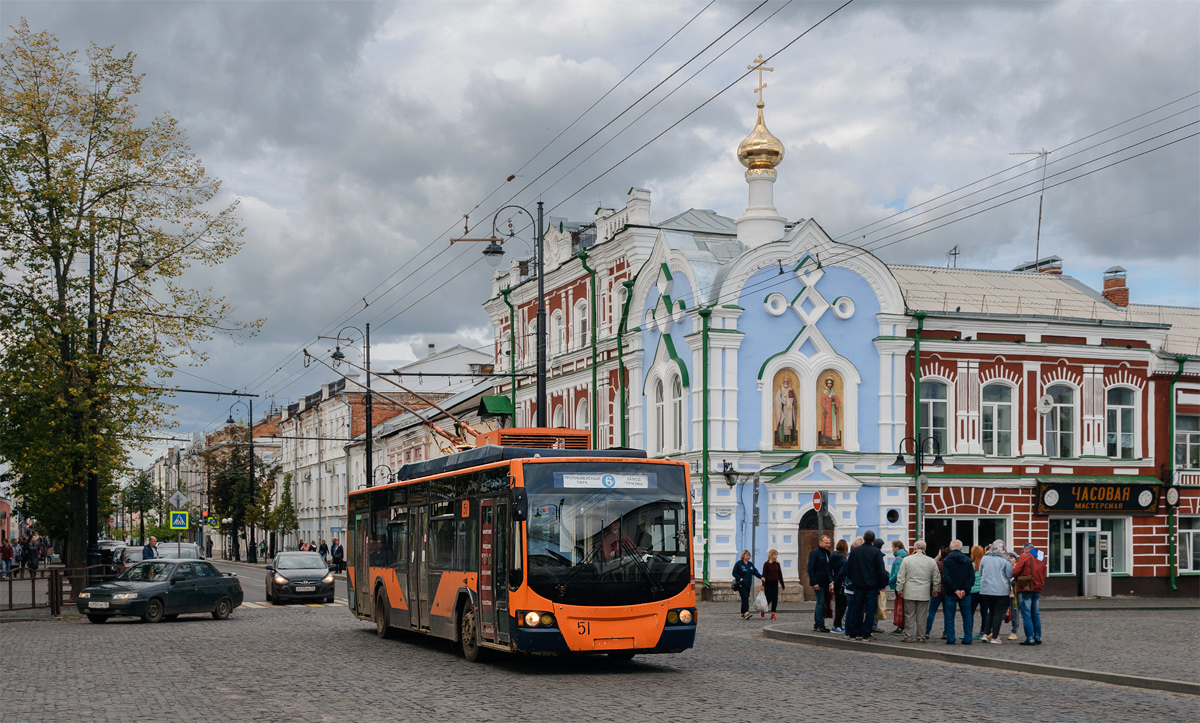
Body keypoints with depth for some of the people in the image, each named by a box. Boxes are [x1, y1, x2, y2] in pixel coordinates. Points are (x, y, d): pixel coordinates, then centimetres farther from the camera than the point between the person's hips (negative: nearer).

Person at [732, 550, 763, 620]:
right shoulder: (738, 564, -5)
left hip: (748, 585, 7)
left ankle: (742, 614, 17)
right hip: (741, 584, -7)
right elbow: (734, 573, -5)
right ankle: (746, 613, -30)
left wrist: (761, 577, -7)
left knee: (746, 599, 9)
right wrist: (740, 578, -19)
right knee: (745, 597, -21)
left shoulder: (750, 564, 14)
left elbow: (755, 572, 10)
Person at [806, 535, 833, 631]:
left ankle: (816, 625, 15)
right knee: (820, 602, -9)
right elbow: (810, 569, -14)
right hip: (818, 583, -8)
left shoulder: (827, 553, 16)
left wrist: (831, 580, 10)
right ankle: (820, 625, -8)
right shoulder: (814, 553, -9)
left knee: (821, 603, 10)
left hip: (825, 583, 8)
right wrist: (814, 583, -20)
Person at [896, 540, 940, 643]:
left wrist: (899, 590, 5)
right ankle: (921, 637, 9)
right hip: (924, 594, 1)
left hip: (910, 593, -1)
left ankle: (909, 636, 6)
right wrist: (935, 590, 24)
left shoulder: (906, 560, -3)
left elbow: (901, 577, -3)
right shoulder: (931, 562, 4)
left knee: (909, 616, 4)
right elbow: (937, 578, 11)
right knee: (922, 617, 6)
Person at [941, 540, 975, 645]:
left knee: (949, 616, 4)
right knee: (967, 616, 9)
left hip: (950, 593, -2)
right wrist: (964, 590, -10)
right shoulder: (968, 560, 5)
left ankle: (950, 639, 1)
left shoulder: (947, 560, -5)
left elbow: (946, 578, -14)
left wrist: (955, 590, -13)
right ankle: (967, 639, 8)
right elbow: (972, 577, -3)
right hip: (965, 594, 2)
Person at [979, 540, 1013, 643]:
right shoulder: (1005, 560, -10)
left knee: (991, 611, 18)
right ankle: (994, 637, 2)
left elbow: (980, 573, 9)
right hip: (1001, 590, -4)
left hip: (986, 588, 4)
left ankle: (986, 634, 12)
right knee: (998, 613, 2)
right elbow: (1010, 575, -4)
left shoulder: (985, 558, 1)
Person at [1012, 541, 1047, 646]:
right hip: (1037, 589, 7)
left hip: (1025, 589, -7)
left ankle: (1030, 639, -7)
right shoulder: (1042, 557, 13)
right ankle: (1038, 637, 16)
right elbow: (1043, 574, 17)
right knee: (1035, 613, 15)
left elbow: (1015, 572, -11)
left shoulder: (1024, 556, -8)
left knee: (1026, 614, -4)